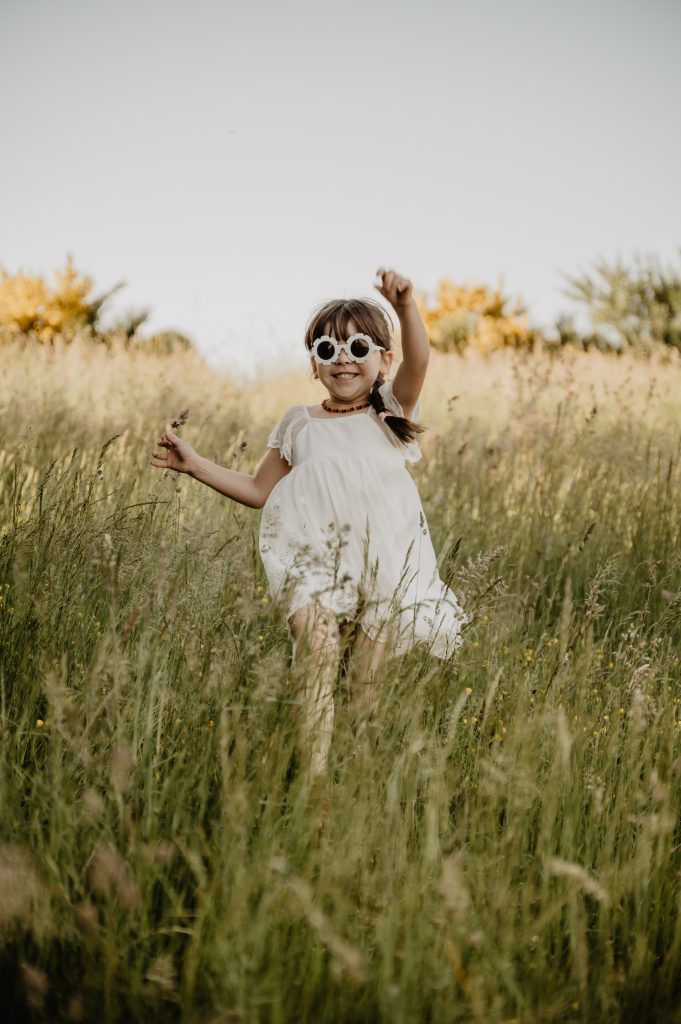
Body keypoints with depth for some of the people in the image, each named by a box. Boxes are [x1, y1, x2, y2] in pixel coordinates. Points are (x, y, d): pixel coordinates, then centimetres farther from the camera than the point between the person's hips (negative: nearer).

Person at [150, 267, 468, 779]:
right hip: (317, 562, 1)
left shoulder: (392, 412, 7)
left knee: (372, 675, -3)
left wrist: (407, 306, -31)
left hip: (386, 567, 0)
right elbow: (260, 491, 20)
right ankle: (314, 770, -22)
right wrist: (196, 464, 13)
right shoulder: (299, 425, 13)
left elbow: (418, 362, -13)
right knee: (316, 647, -22)